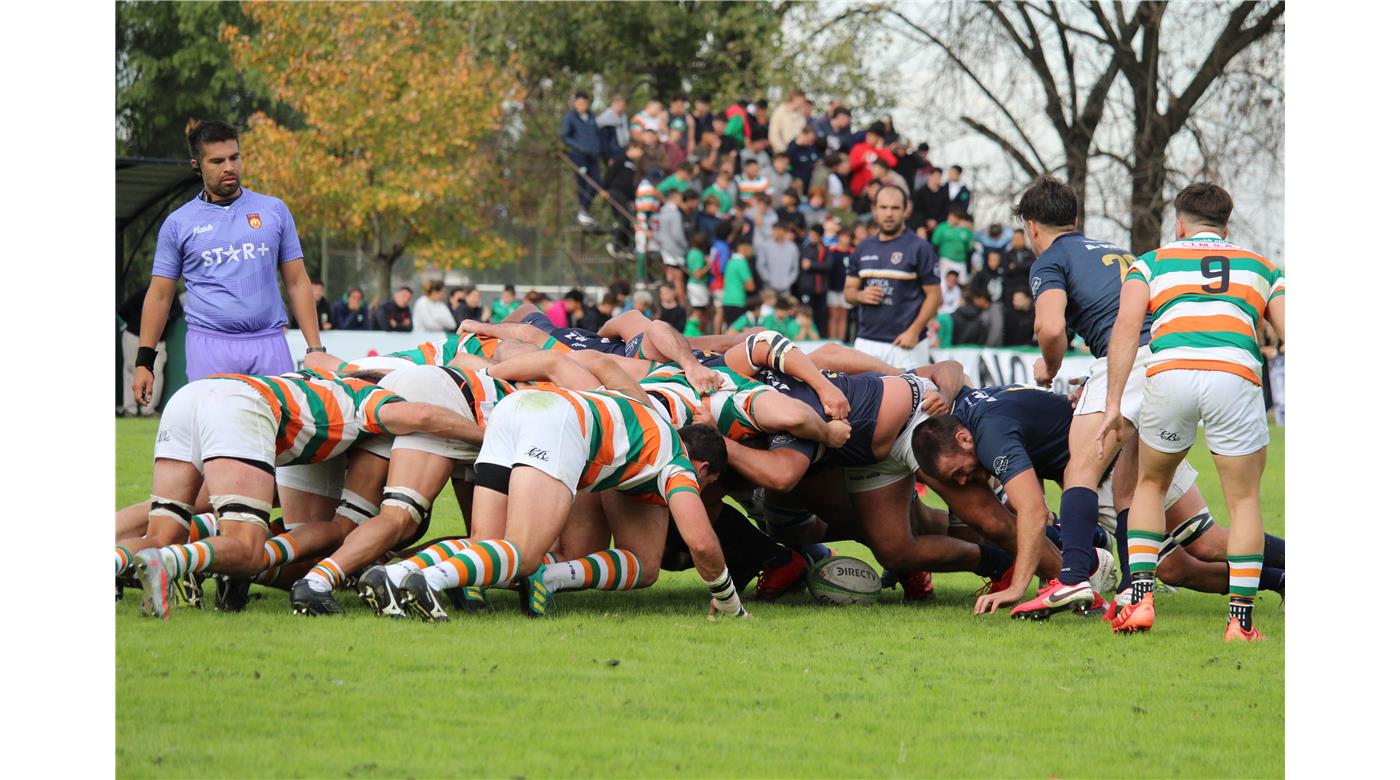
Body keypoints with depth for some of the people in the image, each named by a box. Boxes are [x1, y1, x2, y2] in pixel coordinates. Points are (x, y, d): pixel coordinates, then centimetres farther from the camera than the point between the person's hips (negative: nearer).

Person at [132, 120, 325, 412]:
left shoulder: (274, 210, 12)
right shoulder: (178, 223, 9)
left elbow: (297, 282, 12)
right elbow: (160, 294, 11)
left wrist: (315, 349, 4)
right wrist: (144, 362, 4)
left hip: (269, 345, 1)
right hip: (209, 348, -1)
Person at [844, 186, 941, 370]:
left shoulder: (919, 248, -4)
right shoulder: (864, 248, 13)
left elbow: (934, 296, -5)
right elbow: (849, 292, 19)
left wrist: (914, 331, -16)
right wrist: (861, 296, -5)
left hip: (904, 343, -5)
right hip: (866, 341, 5)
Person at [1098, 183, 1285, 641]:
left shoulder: (1152, 262, 25)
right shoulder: (1260, 267, 29)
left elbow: (1126, 326, 9)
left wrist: (1114, 404, 6)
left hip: (1169, 372, 0)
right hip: (1236, 375, 0)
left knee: (1150, 484, 24)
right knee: (1244, 501, 15)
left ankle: (1141, 599, 12)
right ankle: (1241, 620, 7)